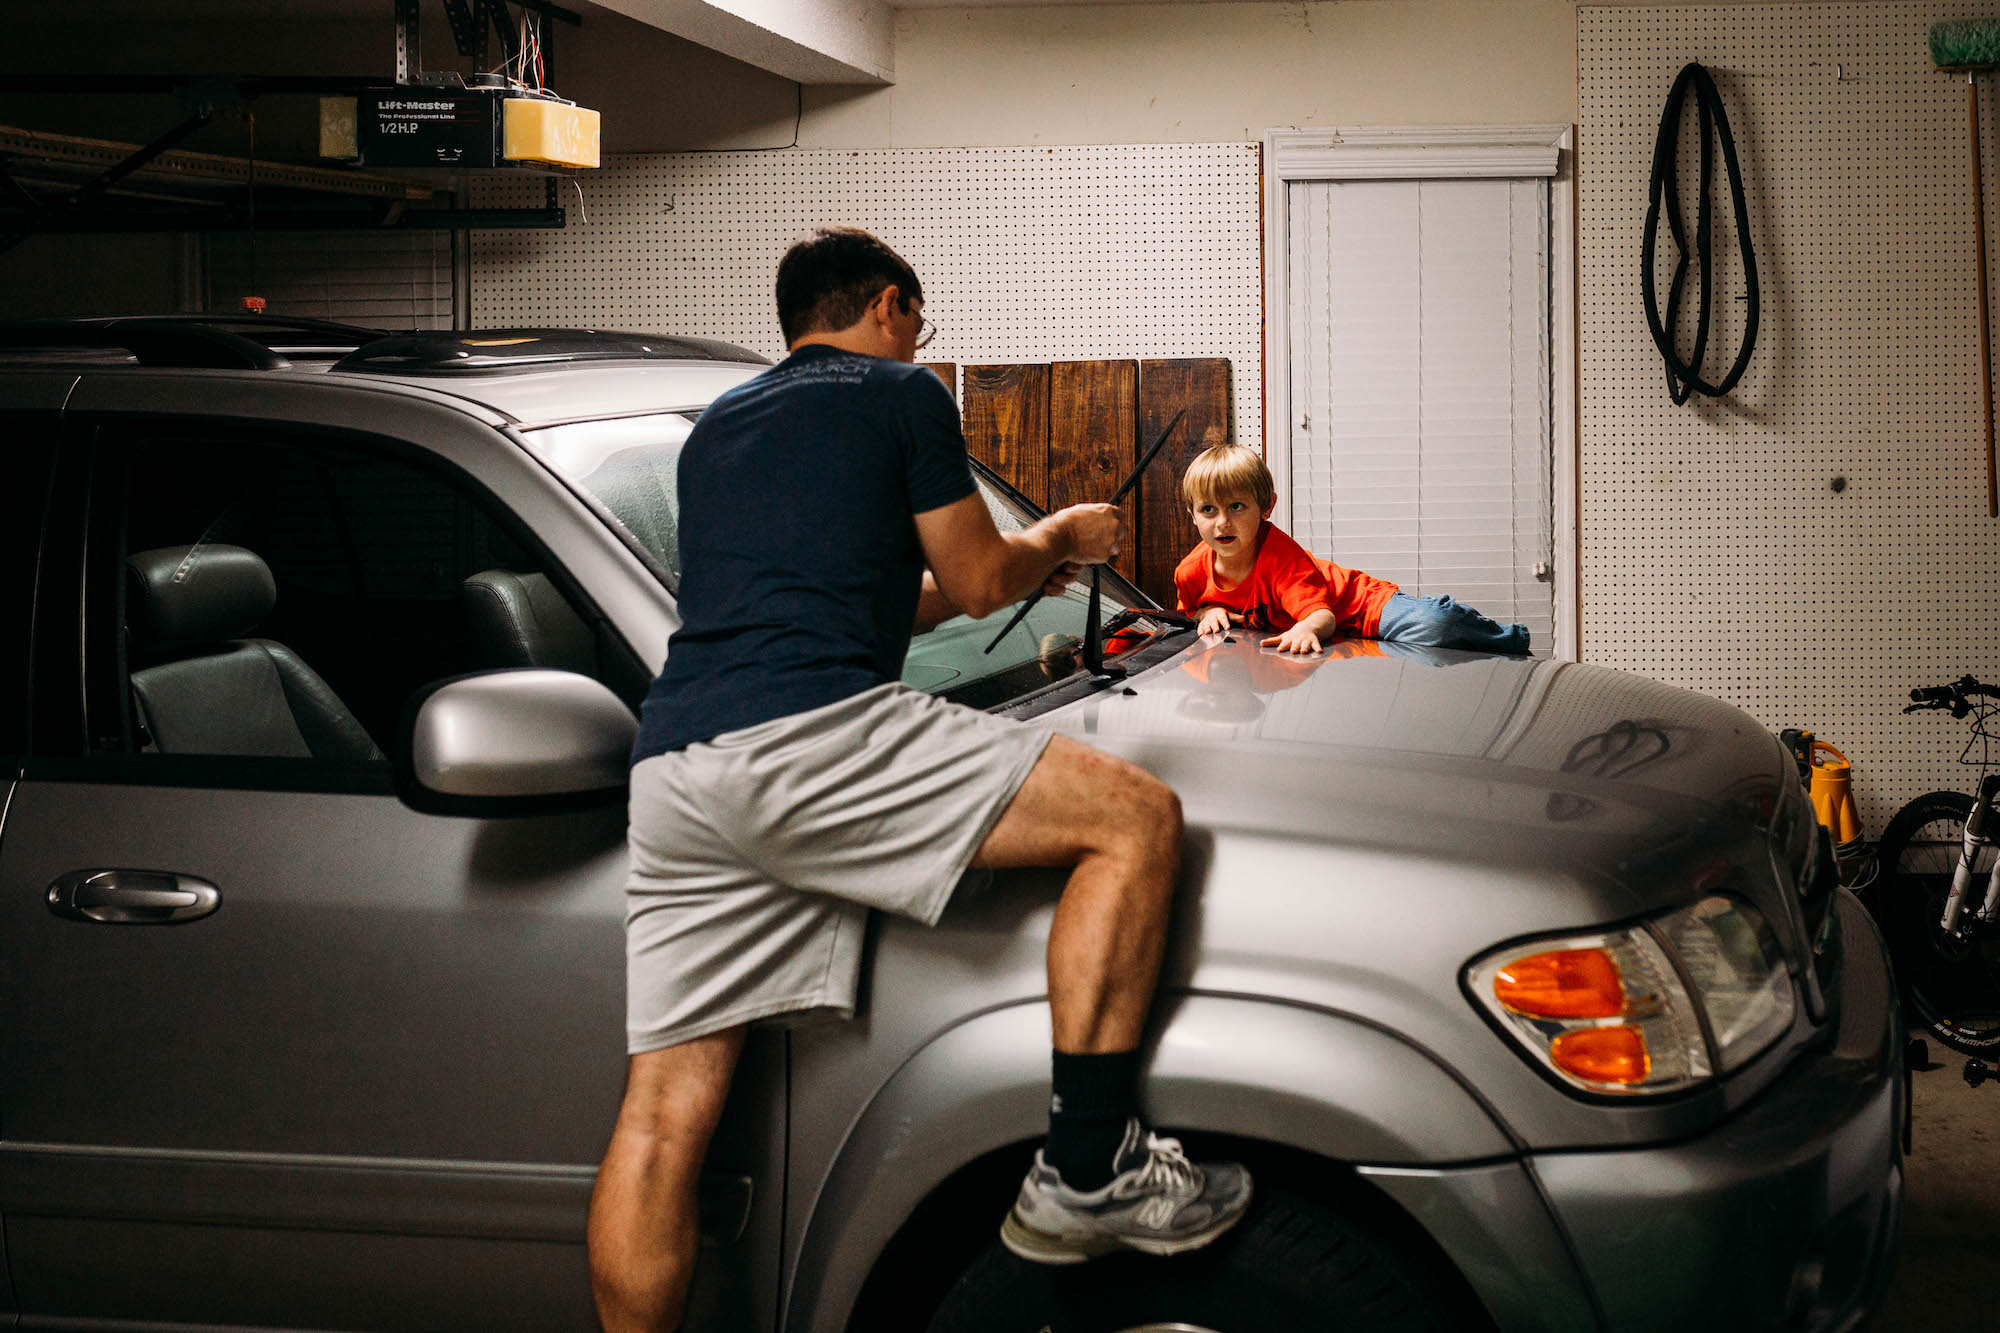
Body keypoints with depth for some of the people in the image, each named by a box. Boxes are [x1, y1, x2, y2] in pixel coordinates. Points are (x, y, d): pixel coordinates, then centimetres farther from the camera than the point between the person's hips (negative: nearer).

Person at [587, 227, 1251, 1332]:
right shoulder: (901, 393, 11)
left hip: (670, 772, 8)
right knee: (1136, 818, -3)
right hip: (811, 733, -8)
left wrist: (1018, 570, 51)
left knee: (663, 1114, 6)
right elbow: (977, 582, 12)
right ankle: (1085, 1175, -8)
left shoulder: (716, 430, 33)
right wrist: (1057, 539, 35)